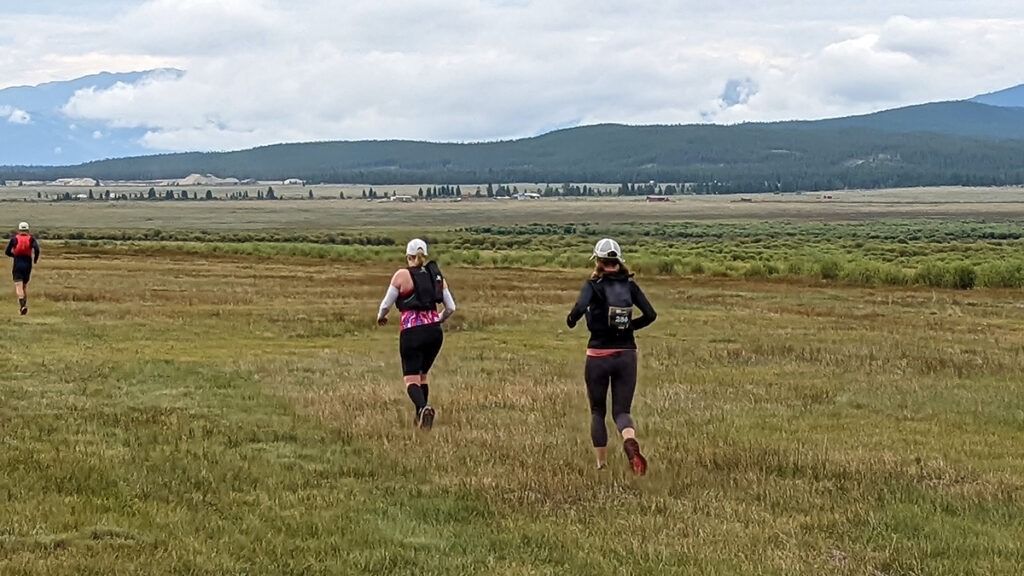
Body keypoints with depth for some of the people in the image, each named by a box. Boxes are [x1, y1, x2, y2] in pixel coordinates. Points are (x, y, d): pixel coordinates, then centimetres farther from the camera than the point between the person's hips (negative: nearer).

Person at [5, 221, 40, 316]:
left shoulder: (14, 239, 5)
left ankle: (22, 305, -31)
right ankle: (25, 305, 20)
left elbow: (7, 252, 7)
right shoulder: (31, 239, 4)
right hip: (27, 265, 2)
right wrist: (35, 259, 3)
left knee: (19, 286, -9)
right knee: (25, 286, 19)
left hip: (17, 265, -2)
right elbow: (37, 249, -13)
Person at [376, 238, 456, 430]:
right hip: (435, 332, 4)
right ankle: (420, 417, 19)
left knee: (411, 378, -2)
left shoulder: (402, 275, -3)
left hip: (412, 332, -4)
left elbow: (386, 304, 2)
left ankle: (423, 408, -30)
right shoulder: (437, 276, 9)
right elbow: (451, 308, 12)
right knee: (422, 374, 21)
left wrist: (380, 317, 24)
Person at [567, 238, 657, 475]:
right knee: (621, 411, 6)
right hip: (626, 356, 2)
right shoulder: (630, 285, 3)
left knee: (597, 412, 16)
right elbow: (650, 315, 0)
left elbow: (580, 307, -26)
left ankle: (601, 464, 18)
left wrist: (571, 320, -5)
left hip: (598, 357, -2)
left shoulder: (593, 285, -8)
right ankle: (630, 441, -27)